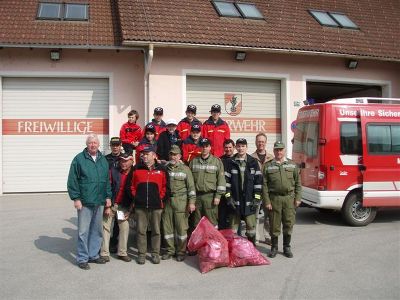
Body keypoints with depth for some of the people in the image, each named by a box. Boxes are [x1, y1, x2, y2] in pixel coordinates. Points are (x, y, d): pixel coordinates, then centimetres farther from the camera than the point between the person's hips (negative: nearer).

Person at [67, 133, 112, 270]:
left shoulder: (103, 160, 11)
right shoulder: (79, 159, -4)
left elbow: (107, 180, 16)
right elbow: (72, 180, -6)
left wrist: (108, 196, 10)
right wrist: (76, 198, -11)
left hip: (100, 202, 5)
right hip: (84, 202, -5)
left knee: (97, 230, 13)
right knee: (83, 231, -1)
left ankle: (93, 255, 25)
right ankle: (82, 258, 10)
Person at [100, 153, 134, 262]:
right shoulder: (113, 171, -5)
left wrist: (130, 210, -1)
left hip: (124, 207, 1)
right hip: (110, 205, -1)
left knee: (125, 228, 1)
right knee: (106, 227, 1)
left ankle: (122, 252, 13)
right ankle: (104, 253, 9)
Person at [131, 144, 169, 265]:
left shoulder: (161, 169, 2)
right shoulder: (136, 169, 5)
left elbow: (165, 187, 5)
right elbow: (132, 186, 11)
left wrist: (161, 198, -1)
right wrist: (135, 198, 4)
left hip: (156, 206, -1)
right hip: (140, 206, 1)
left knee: (156, 231, 6)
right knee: (141, 231, 6)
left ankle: (155, 254, 17)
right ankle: (141, 254, 16)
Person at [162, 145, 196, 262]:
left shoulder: (185, 169, 2)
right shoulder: (165, 168, 10)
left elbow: (191, 187, -1)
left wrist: (191, 202, -8)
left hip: (181, 202, -3)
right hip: (167, 201, 3)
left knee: (181, 227, -1)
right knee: (167, 227, 7)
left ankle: (181, 251, 12)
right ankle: (170, 250, 21)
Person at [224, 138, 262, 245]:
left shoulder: (253, 162, 5)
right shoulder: (230, 162, 5)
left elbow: (258, 180, 3)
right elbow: (226, 180, 3)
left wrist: (257, 197, -3)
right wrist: (228, 196, -4)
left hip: (249, 200, 0)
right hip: (235, 200, 0)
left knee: (251, 225, 5)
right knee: (233, 226, 6)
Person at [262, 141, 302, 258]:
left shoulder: (292, 165, 10)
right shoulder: (268, 166, 4)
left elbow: (297, 183, 10)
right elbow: (264, 185, 0)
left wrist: (297, 198, 2)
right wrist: (266, 201, -6)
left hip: (289, 198, 1)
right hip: (274, 198, -1)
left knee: (289, 224, 5)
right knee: (274, 224, 4)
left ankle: (287, 247, 20)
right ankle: (274, 247, 18)